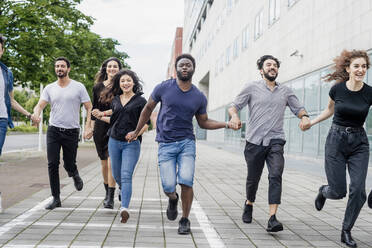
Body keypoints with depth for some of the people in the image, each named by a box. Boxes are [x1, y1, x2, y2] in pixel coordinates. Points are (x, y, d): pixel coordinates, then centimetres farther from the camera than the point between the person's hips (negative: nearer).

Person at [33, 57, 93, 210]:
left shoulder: (78, 87, 0)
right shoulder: (49, 88, 7)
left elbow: (89, 108, 0)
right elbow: (39, 105, -2)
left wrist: (88, 127, -12)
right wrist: (36, 115, -27)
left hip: (71, 132, -2)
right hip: (53, 130, 2)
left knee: (69, 165, 2)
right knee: (52, 164, -3)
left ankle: (75, 175, 40)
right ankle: (56, 198, 7)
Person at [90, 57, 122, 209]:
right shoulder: (98, 87, 11)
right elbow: (94, 109, 16)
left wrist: (103, 113, -17)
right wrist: (91, 127, 13)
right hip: (100, 128, 4)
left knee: (112, 162, -12)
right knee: (104, 162, 10)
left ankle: (110, 198, -9)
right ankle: (107, 193, 27)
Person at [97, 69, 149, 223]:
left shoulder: (140, 101, -1)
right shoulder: (115, 100, 12)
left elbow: (145, 124, -4)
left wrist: (136, 133, -20)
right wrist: (101, 117, 21)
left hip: (131, 143, -5)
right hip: (114, 141, 5)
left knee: (126, 176, -15)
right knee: (117, 175, 14)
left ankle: (124, 209, -20)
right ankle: (126, 192, 43)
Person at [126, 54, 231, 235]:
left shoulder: (199, 97, 4)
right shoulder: (163, 88, 0)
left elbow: (203, 122, 16)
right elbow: (148, 108, 13)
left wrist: (226, 124, 2)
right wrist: (137, 131, 19)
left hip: (187, 142, 1)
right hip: (166, 144, -1)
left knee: (186, 181, -16)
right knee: (168, 186, -10)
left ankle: (185, 220, 6)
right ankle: (173, 199, 29)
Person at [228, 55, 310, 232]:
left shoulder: (285, 91, 14)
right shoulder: (252, 88, 6)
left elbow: (298, 108, 18)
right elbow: (234, 106, 4)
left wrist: (304, 116, -6)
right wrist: (234, 115, -19)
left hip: (275, 141, 1)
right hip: (254, 141, -1)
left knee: (276, 176, -18)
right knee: (253, 179, 10)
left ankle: (272, 219, -22)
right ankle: (249, 204, 41)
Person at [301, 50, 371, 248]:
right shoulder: (337, 89, -5)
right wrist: (311, 122, 11)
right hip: (336, 141, -1)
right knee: (338, 191, -3)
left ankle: (346, 231, 10)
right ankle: (323, 192, 35)